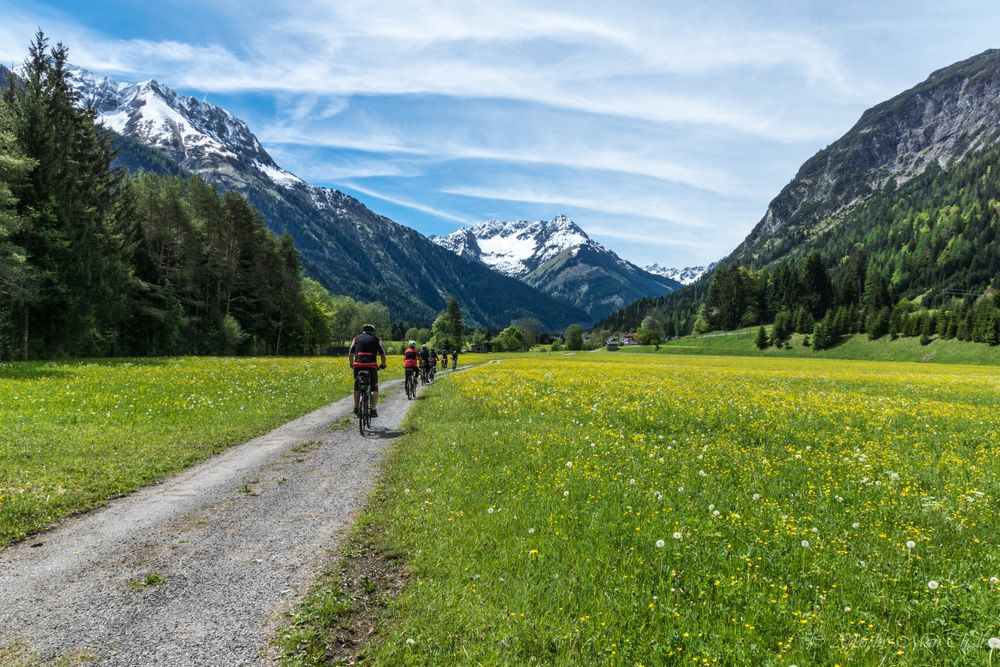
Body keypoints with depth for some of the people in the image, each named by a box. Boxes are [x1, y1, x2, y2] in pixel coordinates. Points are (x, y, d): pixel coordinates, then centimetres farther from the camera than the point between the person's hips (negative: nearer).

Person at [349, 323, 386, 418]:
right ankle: (374, 409, -3)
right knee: (374, 388, 7)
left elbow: (350, 353, 17)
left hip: (358, 365, 2)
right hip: (371, 366, -2)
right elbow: (382, 354, 12)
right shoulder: (376, 339, 13)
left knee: (357, 387, 19)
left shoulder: (356, 338, 18)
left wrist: (351, 364, 30)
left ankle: (356, 408, 21)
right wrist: (383, 364, 26)